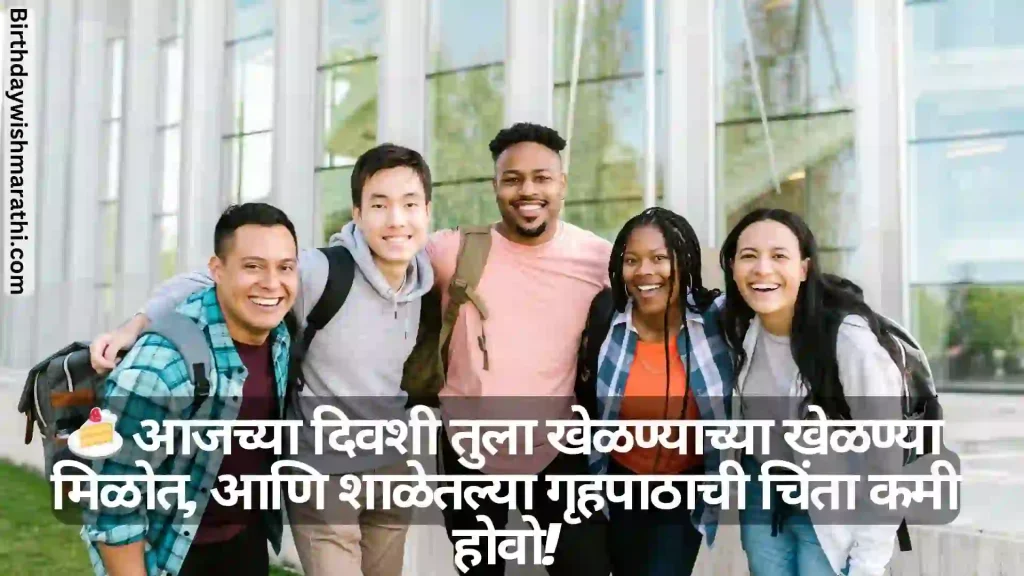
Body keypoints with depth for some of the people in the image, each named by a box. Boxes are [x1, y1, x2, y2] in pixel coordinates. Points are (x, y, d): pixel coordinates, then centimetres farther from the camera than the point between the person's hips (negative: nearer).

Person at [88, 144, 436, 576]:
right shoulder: (317, 273, -22)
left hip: (391, 468, 6)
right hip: (323, 473, -6)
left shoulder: (426, 284, -3)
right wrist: (137, 324, -27)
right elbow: (207, 284, -19)